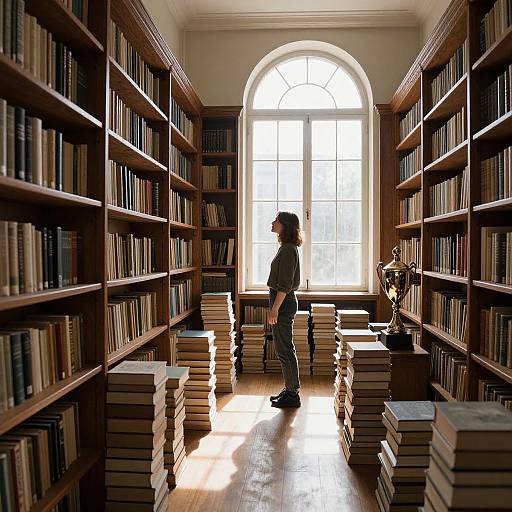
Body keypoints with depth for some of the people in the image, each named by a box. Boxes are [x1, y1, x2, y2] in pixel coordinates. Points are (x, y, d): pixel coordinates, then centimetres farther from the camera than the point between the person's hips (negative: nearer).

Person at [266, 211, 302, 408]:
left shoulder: (288, 249, -16)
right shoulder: (286, 248, 15)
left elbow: (284, 285, -21)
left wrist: (274, 309, -20)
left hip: (283, 302, -10)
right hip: (283, 301, 10)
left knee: (284, 349, -1)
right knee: (284, 348, 16)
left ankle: (292, 395, 10)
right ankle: (290, 389, 27)